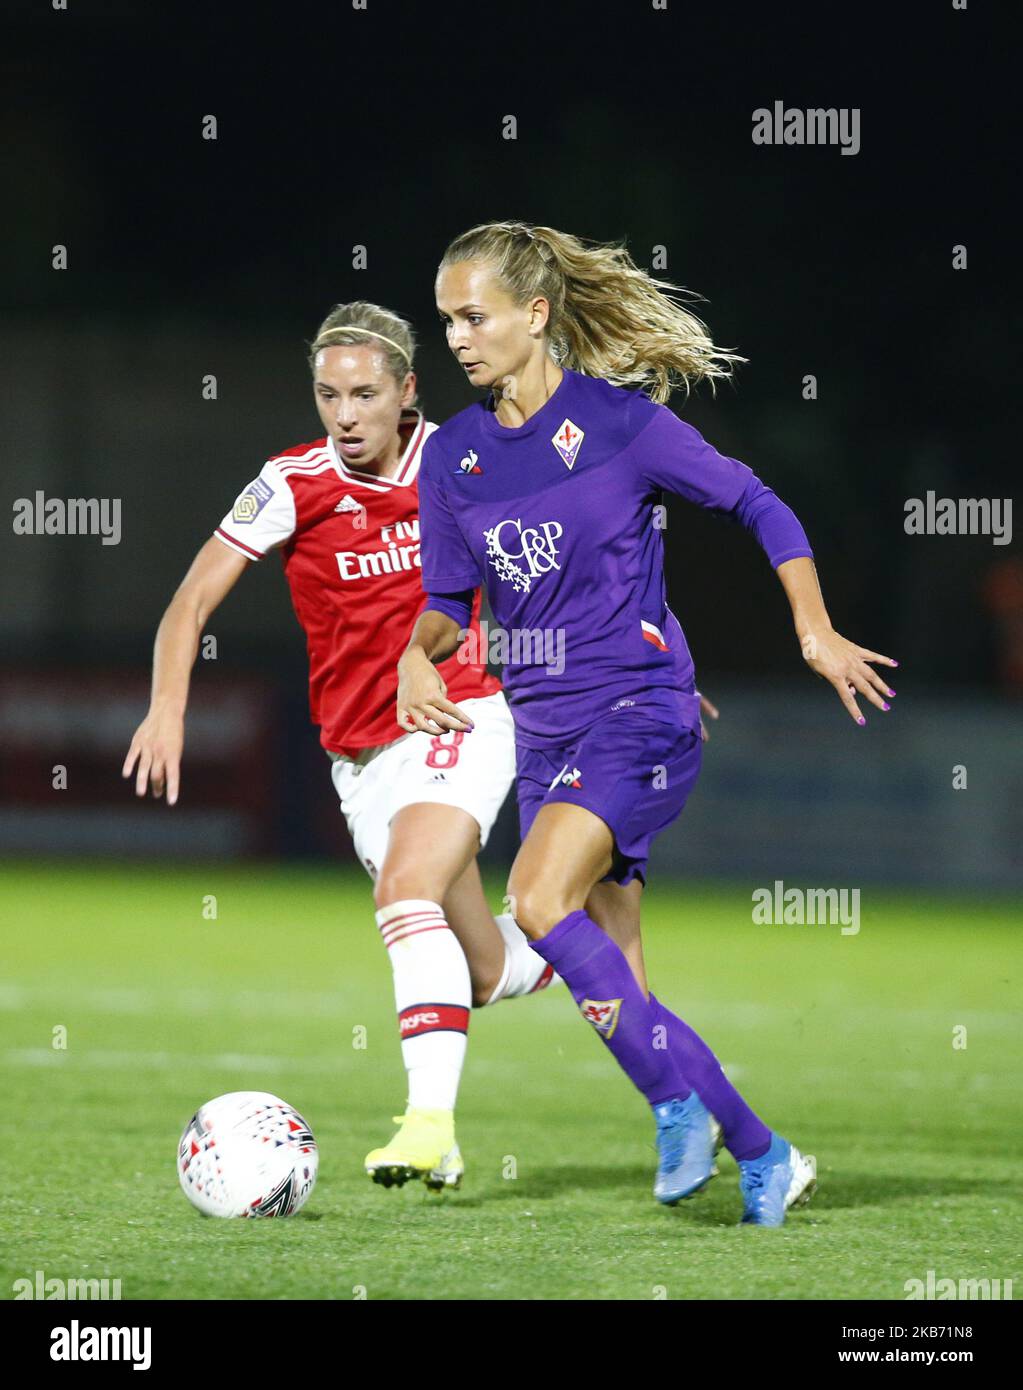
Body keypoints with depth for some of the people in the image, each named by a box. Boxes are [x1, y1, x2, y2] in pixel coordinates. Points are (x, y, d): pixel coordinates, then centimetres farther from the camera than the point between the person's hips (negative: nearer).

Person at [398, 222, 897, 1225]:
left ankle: (676, 1099, -14)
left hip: (642, 708, -6)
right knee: (616, 991, 4)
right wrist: (418, 654, -8)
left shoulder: (619, 421, -7)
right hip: (544, 731, 6)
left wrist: (816, 633, -7)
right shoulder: (452, 457, 7)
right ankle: (763, 1159, 16)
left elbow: (758, 507, 1)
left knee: (539, 897, -28)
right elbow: (449, 599, 14)